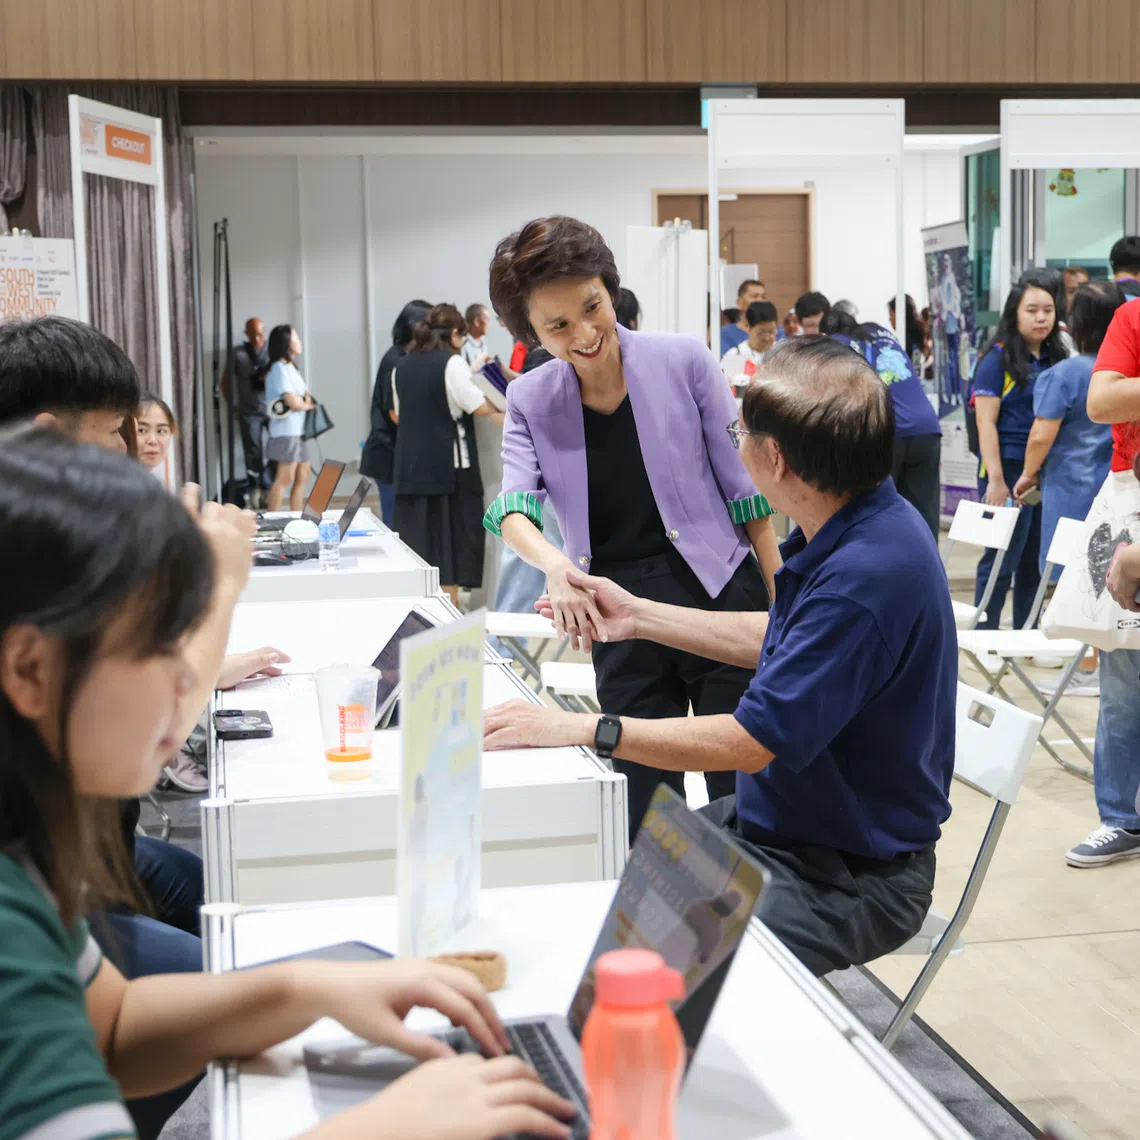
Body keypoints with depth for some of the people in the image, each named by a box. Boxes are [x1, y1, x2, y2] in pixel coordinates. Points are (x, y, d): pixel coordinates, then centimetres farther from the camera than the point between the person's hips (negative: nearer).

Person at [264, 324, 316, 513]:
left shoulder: (289, 368, 16)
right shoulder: (280, 368, -13)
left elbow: (302, 395, 19)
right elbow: (293, 402, -19)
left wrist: (306, 399, -5)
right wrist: (309, 405, 1)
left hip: (297, 430, 10)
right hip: (286, 430, -10)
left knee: (303, 474, 13)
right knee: (285, 478, -11)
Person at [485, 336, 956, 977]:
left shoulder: (868, 575, -30)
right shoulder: (849, 533, 2)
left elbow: (752, 743, -26)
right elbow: (779, 643, 19)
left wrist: (580, 727, -20)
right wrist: (639, 616, 18)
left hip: (855, 873, -10)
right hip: (774, 822, 10)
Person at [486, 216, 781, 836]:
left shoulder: (683, 361, -4)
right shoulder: (530, 401, 4)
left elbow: (745, 490, -1)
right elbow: (511, 508, -11)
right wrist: (553, 563, -34)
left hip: (719, 595, -2)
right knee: (647, 818, 7)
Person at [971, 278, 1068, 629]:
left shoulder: (1057, 360, 11)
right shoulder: (998, 360, -5)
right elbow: (986, 422, -10)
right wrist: (996, 479, -16)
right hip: (1009, 470, -5)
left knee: (1036, 559, 10)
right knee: (1001, 559, -2)